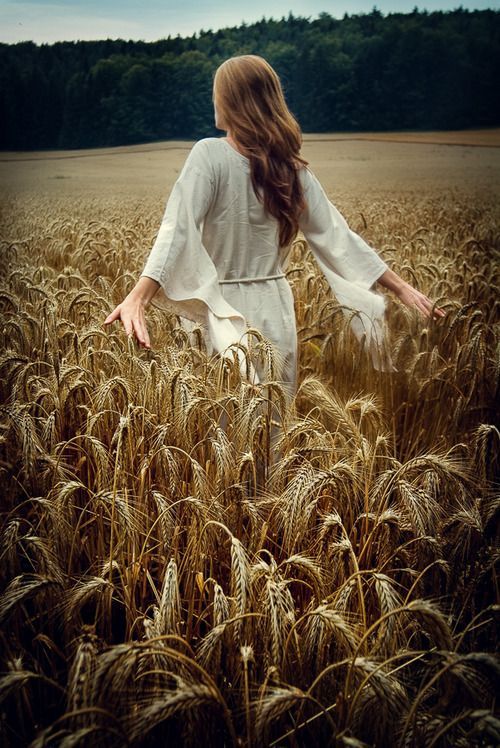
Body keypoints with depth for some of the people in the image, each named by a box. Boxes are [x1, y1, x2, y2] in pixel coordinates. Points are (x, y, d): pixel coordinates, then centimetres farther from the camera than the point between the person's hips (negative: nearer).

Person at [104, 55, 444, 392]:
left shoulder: (209, 154, -11)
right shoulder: (291, 167, 3)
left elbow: (179, 227, -23)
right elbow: (335, 234, 3)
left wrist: (137, 297, -31)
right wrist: (401, 286, 9)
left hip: (220, 311, -5)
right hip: (275, 311, 5)